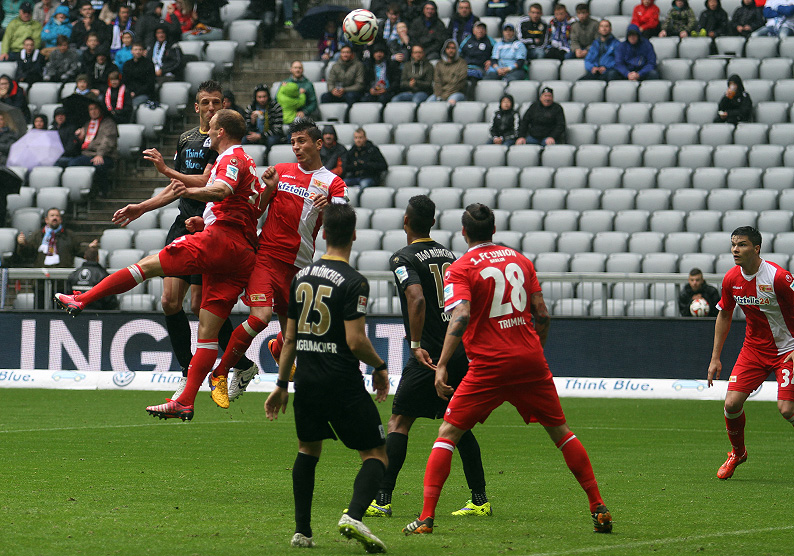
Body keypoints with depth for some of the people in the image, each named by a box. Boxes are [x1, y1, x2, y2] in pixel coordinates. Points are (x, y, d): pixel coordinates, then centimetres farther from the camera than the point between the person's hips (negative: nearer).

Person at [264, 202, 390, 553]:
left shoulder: (302, 277, 8)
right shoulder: (353, 282, -11)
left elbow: (290, 339, 13)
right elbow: (356, 341, -17)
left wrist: (281, 384, 21)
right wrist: (379, 367, 1)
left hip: (306, 380, 6)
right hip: (344, 385, -6)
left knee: (308, 449, 26)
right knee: (376, 455, 1)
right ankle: (354, 516, -24)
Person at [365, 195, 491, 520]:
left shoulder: (404, 258, -7)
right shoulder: (448, 255, 15)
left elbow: (417, 298, -23)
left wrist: (416, 344, -22)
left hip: (429, 356, -7)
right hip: (460, 353, 7)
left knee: (399, 422, -3)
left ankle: (381, 500, -8)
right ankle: (480, 501, 13)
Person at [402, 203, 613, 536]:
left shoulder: (460, 270, -2)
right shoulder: (520, 260, 12)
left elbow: (460, 317, -17)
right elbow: (542, 315, 11)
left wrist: (442, 365, -18)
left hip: (489, 365, -4)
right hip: (531, 360, 4)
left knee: (448, 433, 3)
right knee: (560, 431, 15)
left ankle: (426, 517, -7)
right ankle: (598, 508, 14)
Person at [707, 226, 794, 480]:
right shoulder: (731, 279, -3)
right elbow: (724, 315, 12)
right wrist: (715, 358, 11)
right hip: (753, 349, 5)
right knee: (732, 403, -7)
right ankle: (737, 453, 20)